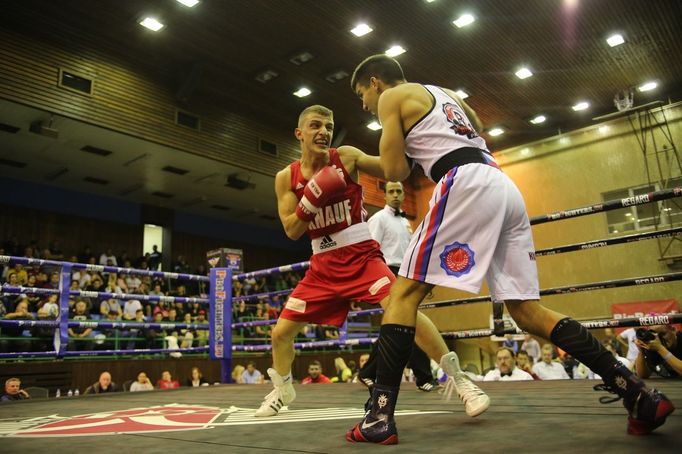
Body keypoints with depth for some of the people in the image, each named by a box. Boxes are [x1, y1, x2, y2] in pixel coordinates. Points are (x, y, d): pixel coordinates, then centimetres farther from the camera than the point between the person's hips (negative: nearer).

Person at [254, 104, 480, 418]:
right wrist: (312, 201, -21)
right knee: (280, 332, 7)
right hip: (323, 265, 4)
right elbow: (291, 231, -5)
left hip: (362, 256, -3)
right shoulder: (286, 178, 0)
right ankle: (282, 391, 35)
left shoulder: (346, 157, -6)